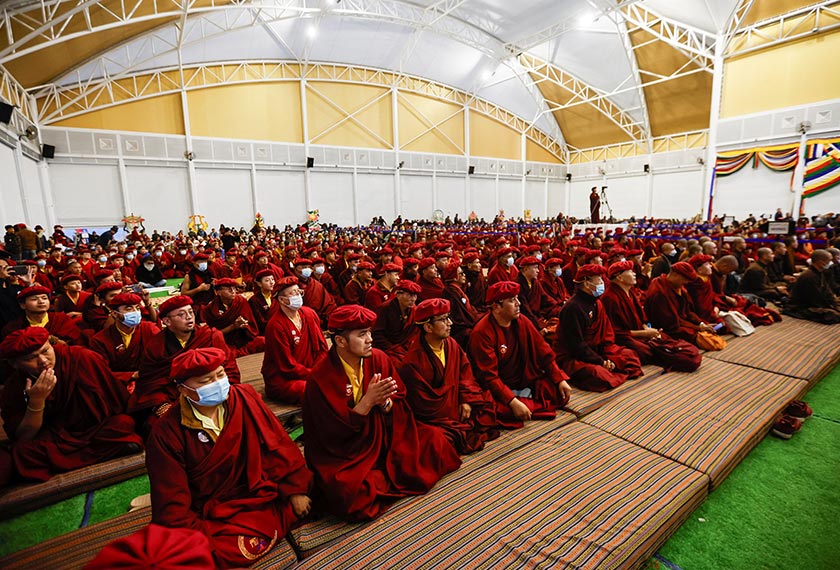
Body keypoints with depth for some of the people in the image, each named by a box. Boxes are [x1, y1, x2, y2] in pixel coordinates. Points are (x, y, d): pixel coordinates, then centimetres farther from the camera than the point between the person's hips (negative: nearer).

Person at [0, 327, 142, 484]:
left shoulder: (83, 358, -18)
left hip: (100, 428, -1)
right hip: (55, 441, 2)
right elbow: (24, 438, -10)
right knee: (22, 452, -28)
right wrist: (37, 400, -23)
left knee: (123, 423, -29)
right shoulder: (13, 388, -8)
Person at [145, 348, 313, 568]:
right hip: (211, 516, -3)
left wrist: (296, 489, -7)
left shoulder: (244, 398, -8)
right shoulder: (167, 433, -14)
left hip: (258, 493, 4)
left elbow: (278, 443, -4)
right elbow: (172, 505, -12)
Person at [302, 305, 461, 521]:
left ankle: (382, 478, 2)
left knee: (434, 439, -8)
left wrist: (385, 402, -24)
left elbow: (400, 405, -1)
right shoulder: (321, 377, -18)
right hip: (343, 454, -4)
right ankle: (394, 478, -2)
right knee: (348, 492, -31)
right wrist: (368, 401, -27)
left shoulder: (379, 359, -6)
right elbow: (333, 433, -17)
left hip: (384, 437, 4)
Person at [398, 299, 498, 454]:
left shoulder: (452, 345, -1)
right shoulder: (413, 361, -23)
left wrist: (466, 400, -5)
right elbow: (421, 402, -17)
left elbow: (465, 373, 10)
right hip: (432, 417, -7)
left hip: (454, 404, 7)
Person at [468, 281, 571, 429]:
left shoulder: (521, 322, -1)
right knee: (505, 411, -34)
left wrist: (560, 380, -3)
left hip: (526, 383, 5)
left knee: (562, 393, -9)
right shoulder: (482, 332, -20)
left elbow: (543, 352, 6)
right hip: (498, 389, -5)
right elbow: (488, 376, -23)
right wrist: (513, 402, -31)